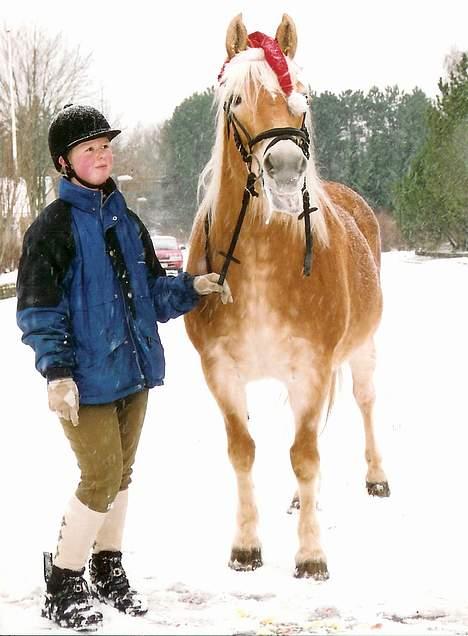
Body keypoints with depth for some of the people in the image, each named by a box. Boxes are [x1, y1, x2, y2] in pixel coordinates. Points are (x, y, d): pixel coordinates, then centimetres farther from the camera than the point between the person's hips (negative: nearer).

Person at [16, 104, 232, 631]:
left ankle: (108, 571, 33)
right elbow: (37, 308, -13)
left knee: (121, 474, 16)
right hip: (86, 379, -7)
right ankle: (62, 587, 9)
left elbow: (152, 290, 18)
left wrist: (191, 288, 0)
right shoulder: (54, 226, -11)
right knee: (102, 478, -7)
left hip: (133, 371, 7)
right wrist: (56, 372, -19)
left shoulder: (126, 222, 11)